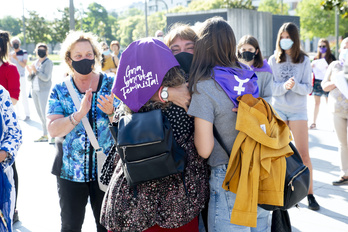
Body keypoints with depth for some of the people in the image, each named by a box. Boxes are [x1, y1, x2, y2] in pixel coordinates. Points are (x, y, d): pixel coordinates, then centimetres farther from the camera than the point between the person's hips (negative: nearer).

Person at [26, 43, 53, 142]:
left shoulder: (48, 62, -6)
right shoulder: (34, 63, 13)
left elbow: (46, 77, -16)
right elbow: (30, 79, 12)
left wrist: (35, 71, -22)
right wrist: (30, 73, -8)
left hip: (44, 90, -7)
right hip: (34, 89, 7)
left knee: (45, 113, -10)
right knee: (39, 113, 10)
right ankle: (45, 135, 17)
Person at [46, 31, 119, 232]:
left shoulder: (111, 84, -1)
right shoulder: (60, 90, 0)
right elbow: (53, 129, -11)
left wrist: (111, 111, -26)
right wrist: (80, 114, -25)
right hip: (70, 170, 1)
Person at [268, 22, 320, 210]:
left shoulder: (304, 61, 0)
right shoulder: (273, 60, 2)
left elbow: (308, 88, -3)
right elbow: (269, 87, -3)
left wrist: (295, 85, -23)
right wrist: (284, 86, -22)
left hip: (298, 111, -1)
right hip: (278, 110, 1)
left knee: (303, 154, -4)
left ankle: (310, 194, 6)